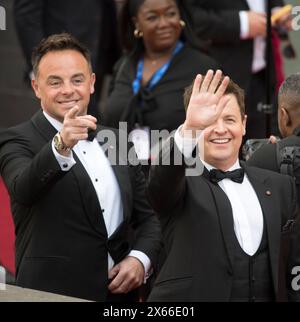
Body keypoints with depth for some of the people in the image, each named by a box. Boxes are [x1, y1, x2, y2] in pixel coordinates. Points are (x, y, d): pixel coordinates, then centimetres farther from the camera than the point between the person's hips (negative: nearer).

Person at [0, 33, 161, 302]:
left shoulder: (115, 143, 11)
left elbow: (148, 217, 14)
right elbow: (23, 190, -26)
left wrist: (140, 259, -4)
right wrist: (61, 145, -42)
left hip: (120, 292, 5)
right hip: (53, 293, -5)